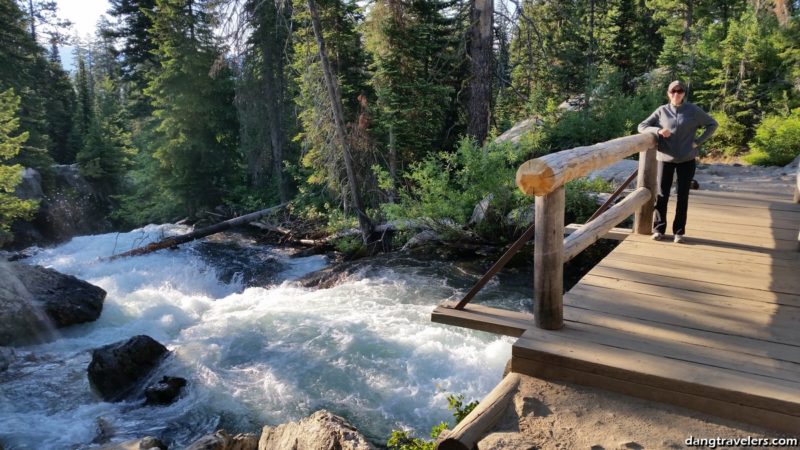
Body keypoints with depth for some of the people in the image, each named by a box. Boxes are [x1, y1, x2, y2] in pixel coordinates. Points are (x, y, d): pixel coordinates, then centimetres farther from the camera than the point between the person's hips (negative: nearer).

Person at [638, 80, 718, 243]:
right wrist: (658, 130, -15)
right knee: (662, 195, 1)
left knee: (682, 196, 4)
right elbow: (642, 126, 2)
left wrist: (698, 141, -1)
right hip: (665, 159, 0)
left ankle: (679, 231, 12)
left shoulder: (693, 110, 1)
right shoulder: (662, 110, 2)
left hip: (687, 160, 0)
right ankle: (658, 229, 12)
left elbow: (713, 124, 9)